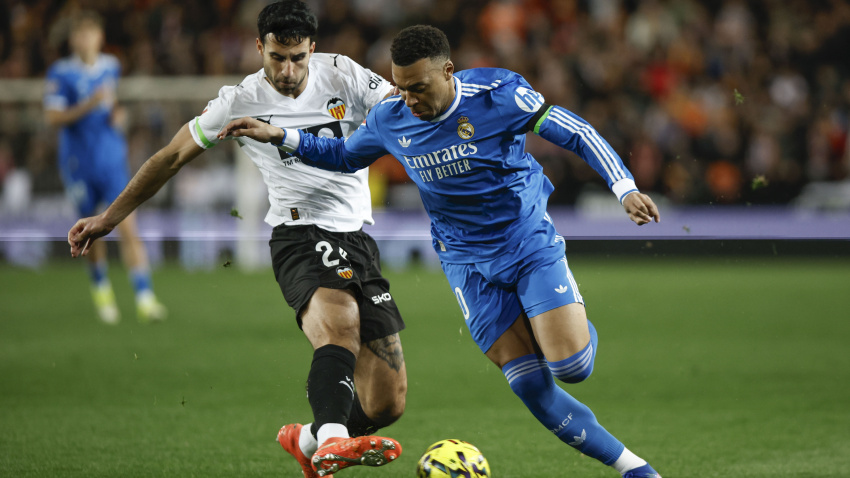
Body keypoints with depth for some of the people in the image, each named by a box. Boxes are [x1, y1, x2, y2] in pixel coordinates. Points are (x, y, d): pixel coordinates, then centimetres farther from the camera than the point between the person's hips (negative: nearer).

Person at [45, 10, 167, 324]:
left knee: (128, 228, -11)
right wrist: (88, 105, -24)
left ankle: (145, 300, -15)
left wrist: (116, 114, 3)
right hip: (79, 165, -2)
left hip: (113, 160, 2)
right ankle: (100, 287, 36)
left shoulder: (111, 67, 7)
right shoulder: (60, 73, -6)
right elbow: (52, 117, -14)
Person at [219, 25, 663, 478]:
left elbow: (576, 133, -13)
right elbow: (344, 155, 14)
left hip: (531, 241, -3)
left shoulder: (497, 95, -19)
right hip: (470, 262, 3)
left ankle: (579, 326, 21)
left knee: (571, 366, -18)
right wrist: (278, 135, 3)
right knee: (532, 387, -6)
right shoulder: (389, 119, -6)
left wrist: (625, 189, -24)